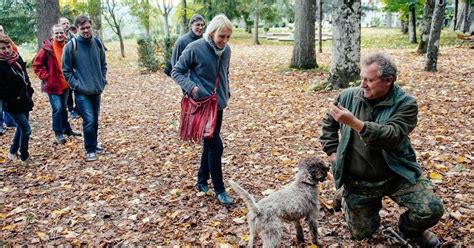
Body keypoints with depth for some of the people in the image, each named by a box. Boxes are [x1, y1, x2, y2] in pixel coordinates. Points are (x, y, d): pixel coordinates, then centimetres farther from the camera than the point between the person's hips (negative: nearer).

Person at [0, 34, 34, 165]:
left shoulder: (17, 58, 3)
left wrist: (29, 92, 13)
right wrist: (11, 100, -17)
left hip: (24, 101, 7)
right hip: (13, 105, -7)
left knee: (21, 127, 20)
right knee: (26, 129, -4)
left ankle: (13, 152, 39)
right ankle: (24, 157, 14)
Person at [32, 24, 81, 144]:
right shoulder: (47, 48, -14)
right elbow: (37, 65, -9)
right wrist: (46, 77, -14)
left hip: (65, 83, 5)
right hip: (53, 84, -5)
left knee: (64, 107, 18)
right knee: (57, 108, -10)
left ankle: (66, 129, 33)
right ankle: (58, 133, 5)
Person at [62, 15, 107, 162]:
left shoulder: (97, 43, 2)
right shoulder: (71, 46, -10)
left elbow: (103, 64, 14)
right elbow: (66, 70, -4)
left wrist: (103, 80, 5)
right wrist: (76, 84, -11)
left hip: (97, 90, 5)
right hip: (82, 92, -5)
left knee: (95, 120, 14)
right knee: (89, 120, -11)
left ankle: (93, 145, 30)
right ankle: (90, 149, 5)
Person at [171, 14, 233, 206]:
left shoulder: (226, 50, 2)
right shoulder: (195, 49, -15)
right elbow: (176, 72, -7)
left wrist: (226, 93, 12)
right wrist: (191, 87, -21)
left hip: (219, 104, 7)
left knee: (210, 144, 16)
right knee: (216, 146, -7)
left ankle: (202, 181, 33)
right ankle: (219, 190, 9)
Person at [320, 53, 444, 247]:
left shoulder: (405, 103, -13)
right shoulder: (348, 96, -4)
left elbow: (392, 136, -30)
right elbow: (329, 123, 13)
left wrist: (354, 123, -39)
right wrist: (333, 151, 4)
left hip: (396, 175, -2)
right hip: (357, 180, 2)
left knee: (432, 209, -20)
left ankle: (409, 228, 16)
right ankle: (365, 202, 40)